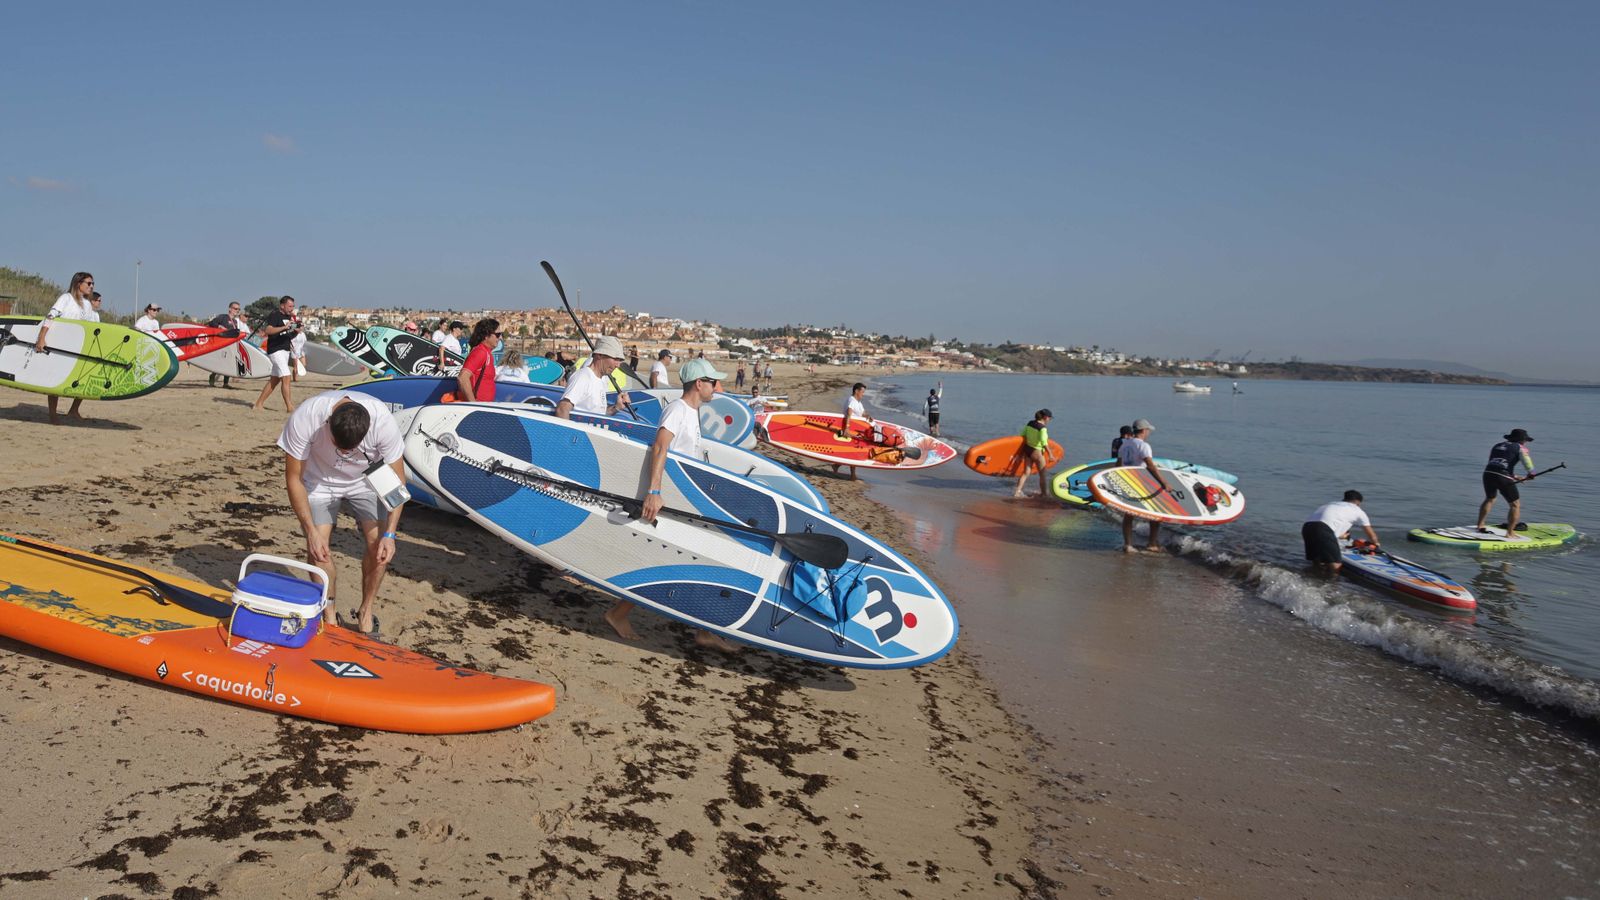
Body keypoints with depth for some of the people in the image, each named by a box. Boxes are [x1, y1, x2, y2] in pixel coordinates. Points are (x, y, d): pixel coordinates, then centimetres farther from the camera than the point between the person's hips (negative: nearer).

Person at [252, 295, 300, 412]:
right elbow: (268, 330, -28)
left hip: (286, 349, 9)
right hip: (276, 350, -9)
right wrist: (284, 327, -37)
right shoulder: (274, 315, -12)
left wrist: (296, 330, 6)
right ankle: (289, 407, -16)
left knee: (274, 380, 11)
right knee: (286, 378, -14)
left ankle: (259, 404, 18)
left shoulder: (289, 316, 14)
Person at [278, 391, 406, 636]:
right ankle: (329, 617, 3)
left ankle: (365, 613, 6)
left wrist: (390, 534, -27)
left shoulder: (382, 421, -35)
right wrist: (311, 531, -28)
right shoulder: (304, 418, -36)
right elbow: (294, 478, -22)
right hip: (319, 481, 0)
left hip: (365, 481, 1)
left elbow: (397, 479, -22)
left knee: (378, 541, -14)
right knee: (317, 545, -16)